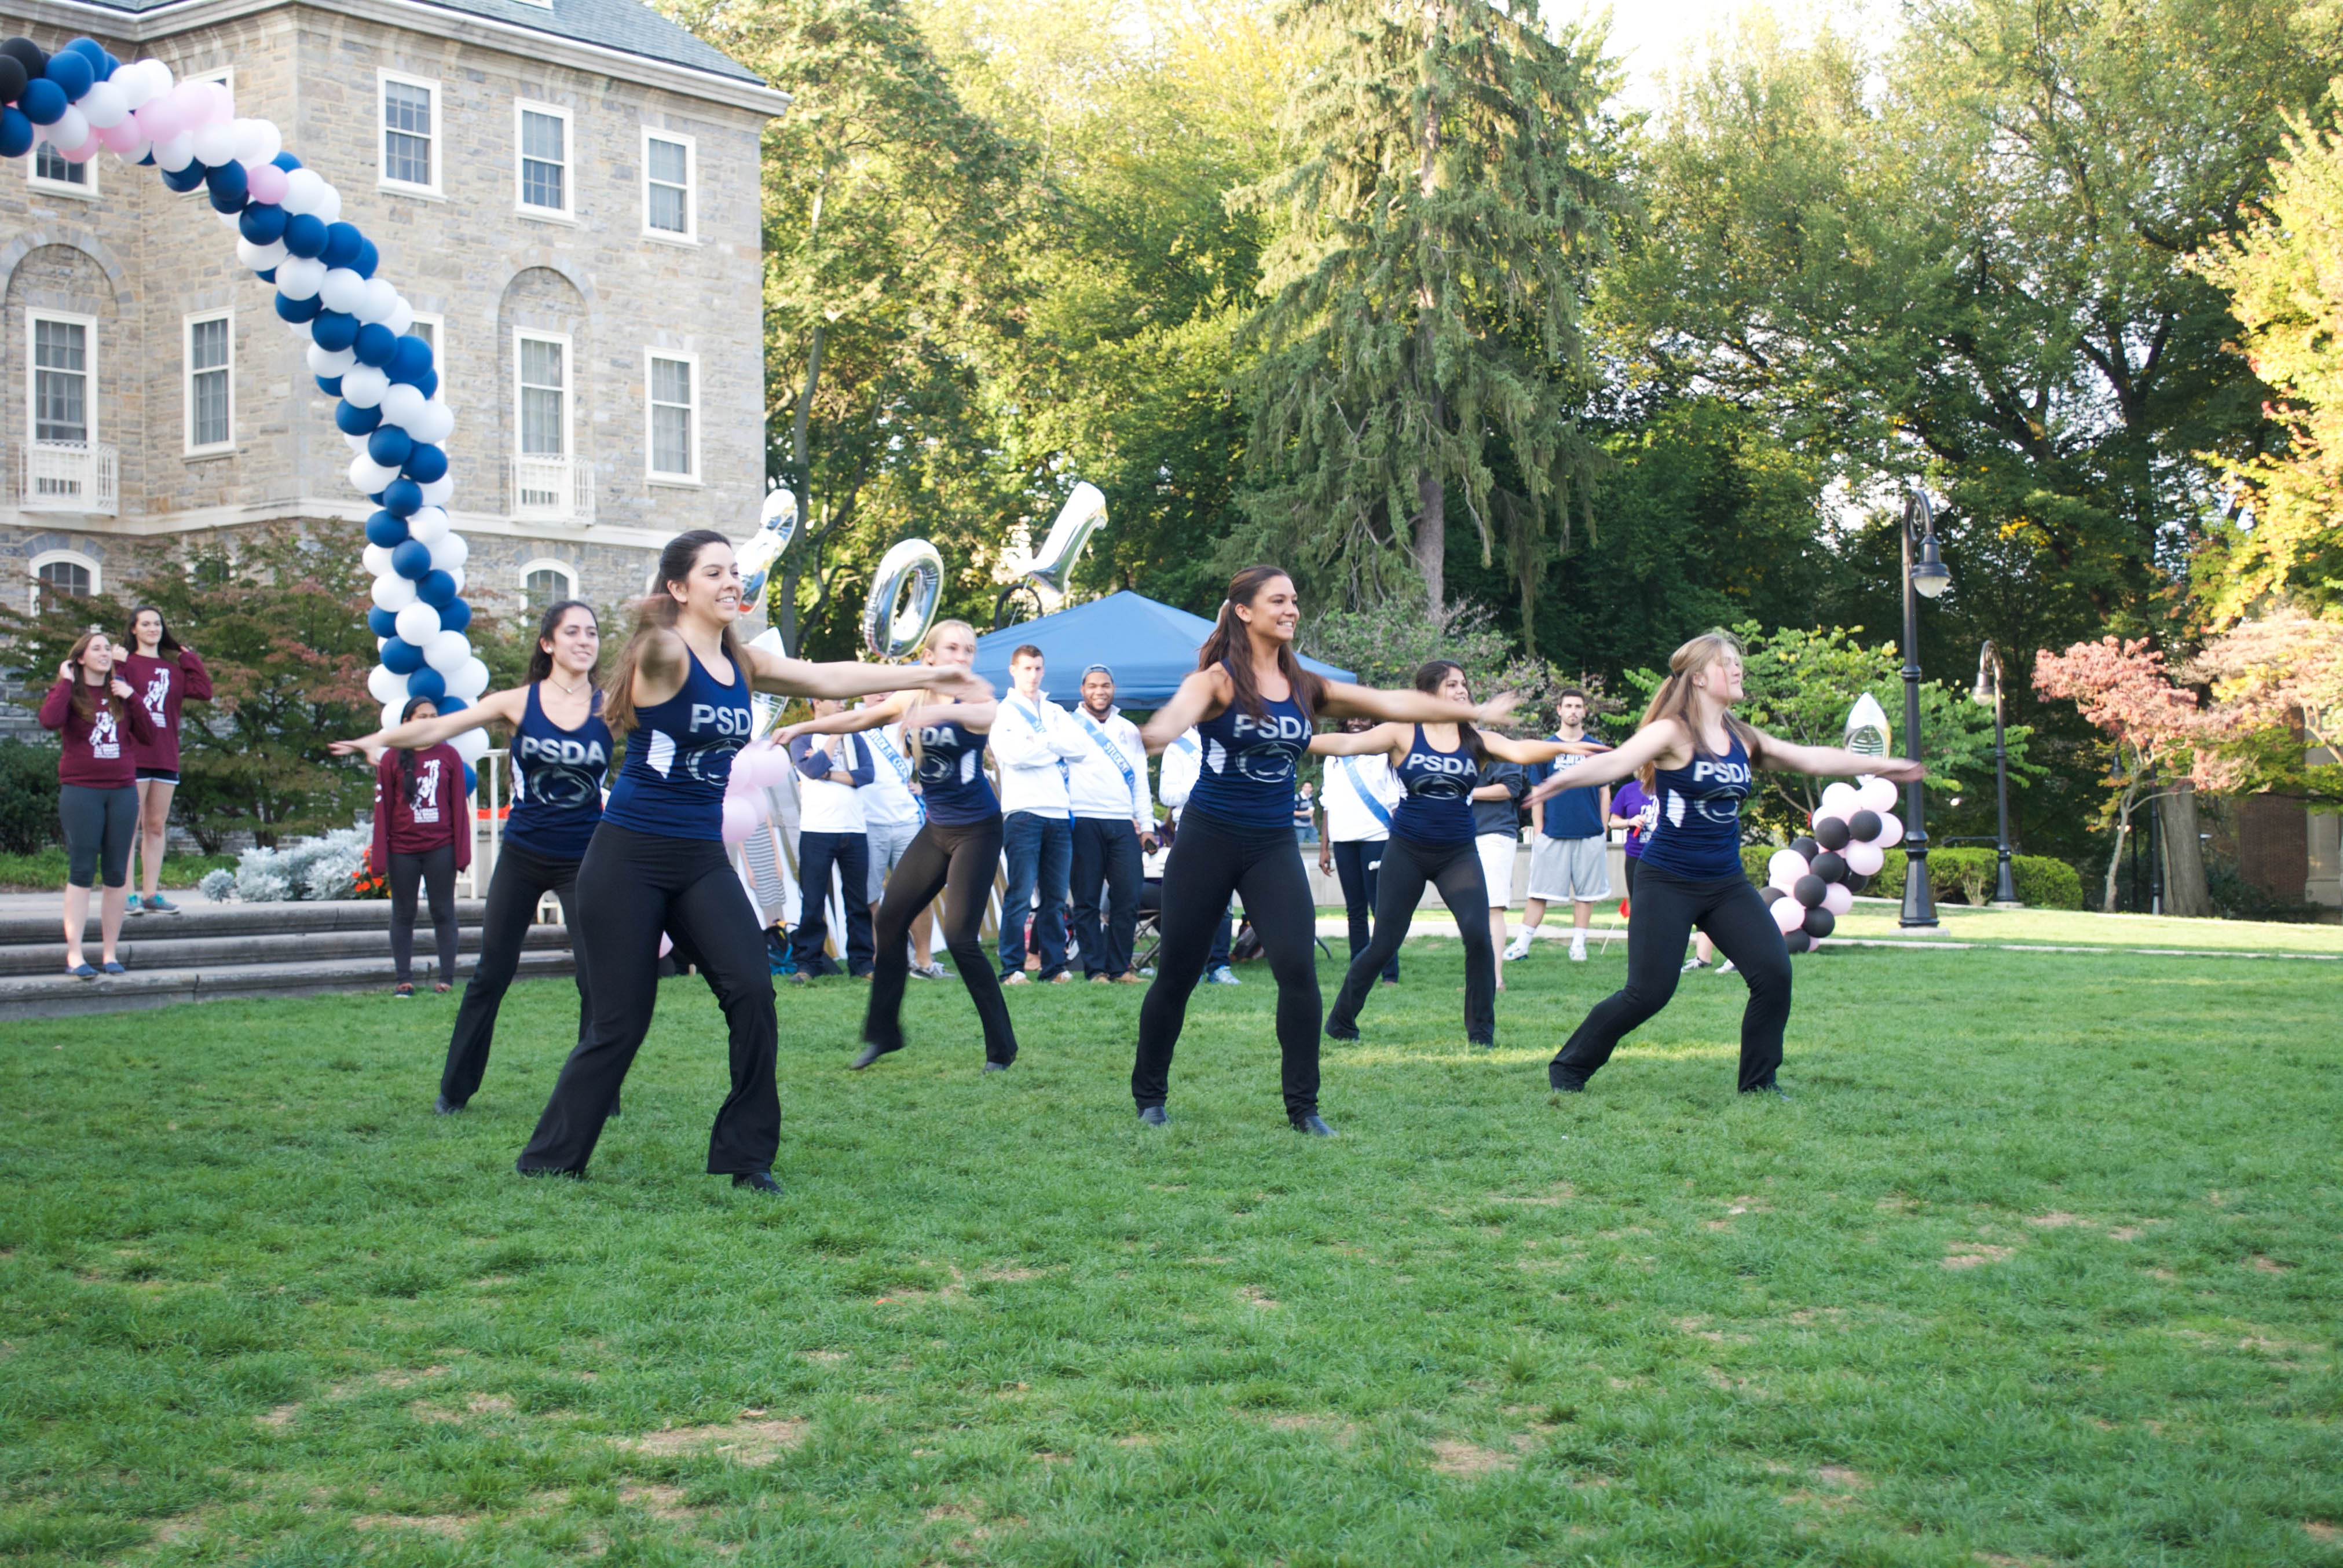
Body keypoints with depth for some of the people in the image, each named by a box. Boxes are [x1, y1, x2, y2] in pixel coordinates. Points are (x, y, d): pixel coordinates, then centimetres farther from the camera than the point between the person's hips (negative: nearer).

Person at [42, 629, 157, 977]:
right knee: (82, 872, -6)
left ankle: (109, 952, 8)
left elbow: (148, 737, 8)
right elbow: (50, 720, -19)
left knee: (117, 873, 3)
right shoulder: (69, 693, 3)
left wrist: (132, 698, -2)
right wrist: (66, 682, -10)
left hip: (123, 790, 4)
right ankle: (74, 955, -7)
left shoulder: (120, 694, 14)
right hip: (81, 790, -4)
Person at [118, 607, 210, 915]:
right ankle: (128, 895, -6)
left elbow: (204, 692, 2)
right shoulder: (125, 663, 1)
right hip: (134, 755, -5)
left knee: (157, 827, 8)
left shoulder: (174, 667, 16)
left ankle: (153, 894, 11)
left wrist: (190, 659, 6)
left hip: (166, 757, 5)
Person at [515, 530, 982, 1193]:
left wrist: (926, 675, 11)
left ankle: (744, 1155, 2)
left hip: (702, 860, 6)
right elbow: (656, 650, -38)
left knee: (751, 991, -11)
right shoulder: (663, 654, -13)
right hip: (629, 858, -6)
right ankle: (548, 1162, 15)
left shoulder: (741, 663, 9)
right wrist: (657, 626, -62)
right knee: (619, 1021, -3)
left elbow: (830, 678, 14)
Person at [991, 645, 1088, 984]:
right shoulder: (1002, 712, 7)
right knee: (1020, 895, -8)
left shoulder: (1055, 712, 21)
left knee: (1055, 898, 3)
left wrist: (1041, 740, -6)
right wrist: (1059, 748, -1)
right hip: (1023, 812, -4)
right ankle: (1012, 968, -6)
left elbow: (1083, 747, 5)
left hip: (1060, 813, 4)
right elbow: (1014, 753, -10)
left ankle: (1054, 966, 7)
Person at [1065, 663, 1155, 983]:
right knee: (1087, 901, -2)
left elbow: (1140, 782, 19)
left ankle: (1120, 968, 3)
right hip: (1084, 822, -3)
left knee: (1128, 899, -4)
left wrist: (1147, 825, 11)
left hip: (1123, 824, 3)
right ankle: (1095, 969, 2)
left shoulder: (1129, 731, 20)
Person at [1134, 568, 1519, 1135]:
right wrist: (1158, 732, -57)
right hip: (1208, 838, -4)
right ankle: (1149, 1097, 22)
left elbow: (1392, 703, 10)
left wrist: (1475, 713, 11)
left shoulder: (1305, 688, 6)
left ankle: (1303, 1107, 1)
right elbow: (1186, 704, -33)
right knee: (1177, 972, 3)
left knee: (1298, 969, -11)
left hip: (1274, 846, 4)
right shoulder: (1219, 679, -10)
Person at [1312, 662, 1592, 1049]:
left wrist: (1563, 746, -31)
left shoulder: (1478, 741, 2)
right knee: (1383, 945, 2)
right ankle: (1340, 1022, 22)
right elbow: (1347, 744, -11)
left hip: (1459, 853, 2)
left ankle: (1481, 1031, 1)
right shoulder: (1403, 734, -3)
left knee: (1478, 934, -16)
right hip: (1407, 852, -2)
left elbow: (1520, 751, -13)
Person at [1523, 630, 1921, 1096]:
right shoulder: (1673, 733, -12)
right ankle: (1568, 1068, 10)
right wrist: (1566, 778, -48)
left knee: (1774, 972, -7)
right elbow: (1618, 761, -29)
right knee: (1648, 992, -8)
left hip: (1727, 884, 6)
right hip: (1668, 883, -6)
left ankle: (1758, 1081, 9)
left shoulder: (1742, 739, 8)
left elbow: (1810, 758, 17)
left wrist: (1878, 765, 19)